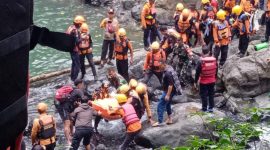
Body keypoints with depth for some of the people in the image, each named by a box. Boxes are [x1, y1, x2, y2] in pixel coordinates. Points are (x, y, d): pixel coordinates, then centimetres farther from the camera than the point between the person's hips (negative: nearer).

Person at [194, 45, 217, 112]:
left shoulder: (201, 61, -19)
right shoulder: (214, 60, -6)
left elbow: (197, 72, -14)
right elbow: (216, 70, 7)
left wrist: (195, 82, -4)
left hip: (204, 81, -4)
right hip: (212, 81, 4)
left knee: (204, 95, 9)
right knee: (211, 94, 15)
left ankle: (204, 108, 17)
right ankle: (211, 107, 22)